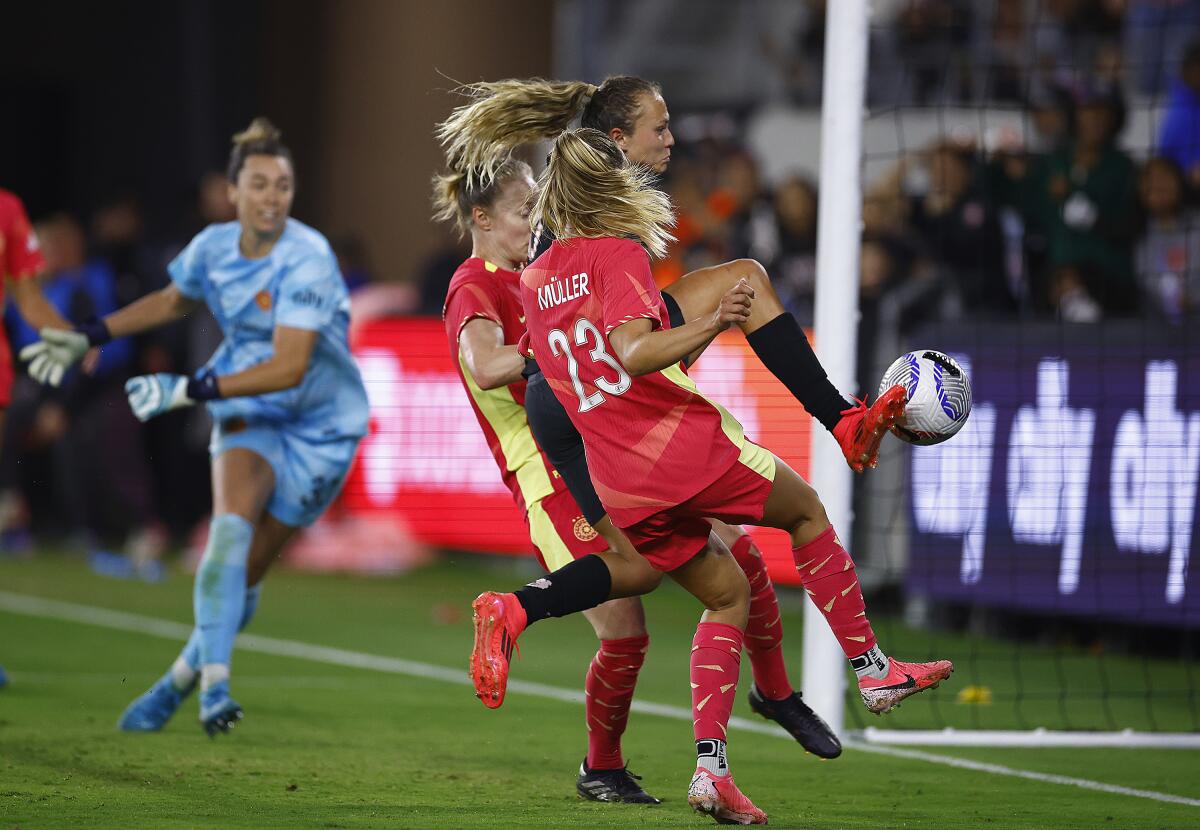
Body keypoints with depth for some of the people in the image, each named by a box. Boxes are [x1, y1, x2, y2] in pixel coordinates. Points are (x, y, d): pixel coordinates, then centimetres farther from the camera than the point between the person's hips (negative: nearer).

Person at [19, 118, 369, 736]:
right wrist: (89, 338, 17)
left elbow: (289, 367, -30)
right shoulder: (213, 247, -4)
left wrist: (190, 390, -32)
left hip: (319, 429, -3)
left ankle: (180, 679, 21)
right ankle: (214, 685, -31)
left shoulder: (307, 261, -23)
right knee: (231, 524, -25)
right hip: (246, 414, 3)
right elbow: (173, 301, 20)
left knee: (244, 575, 0)